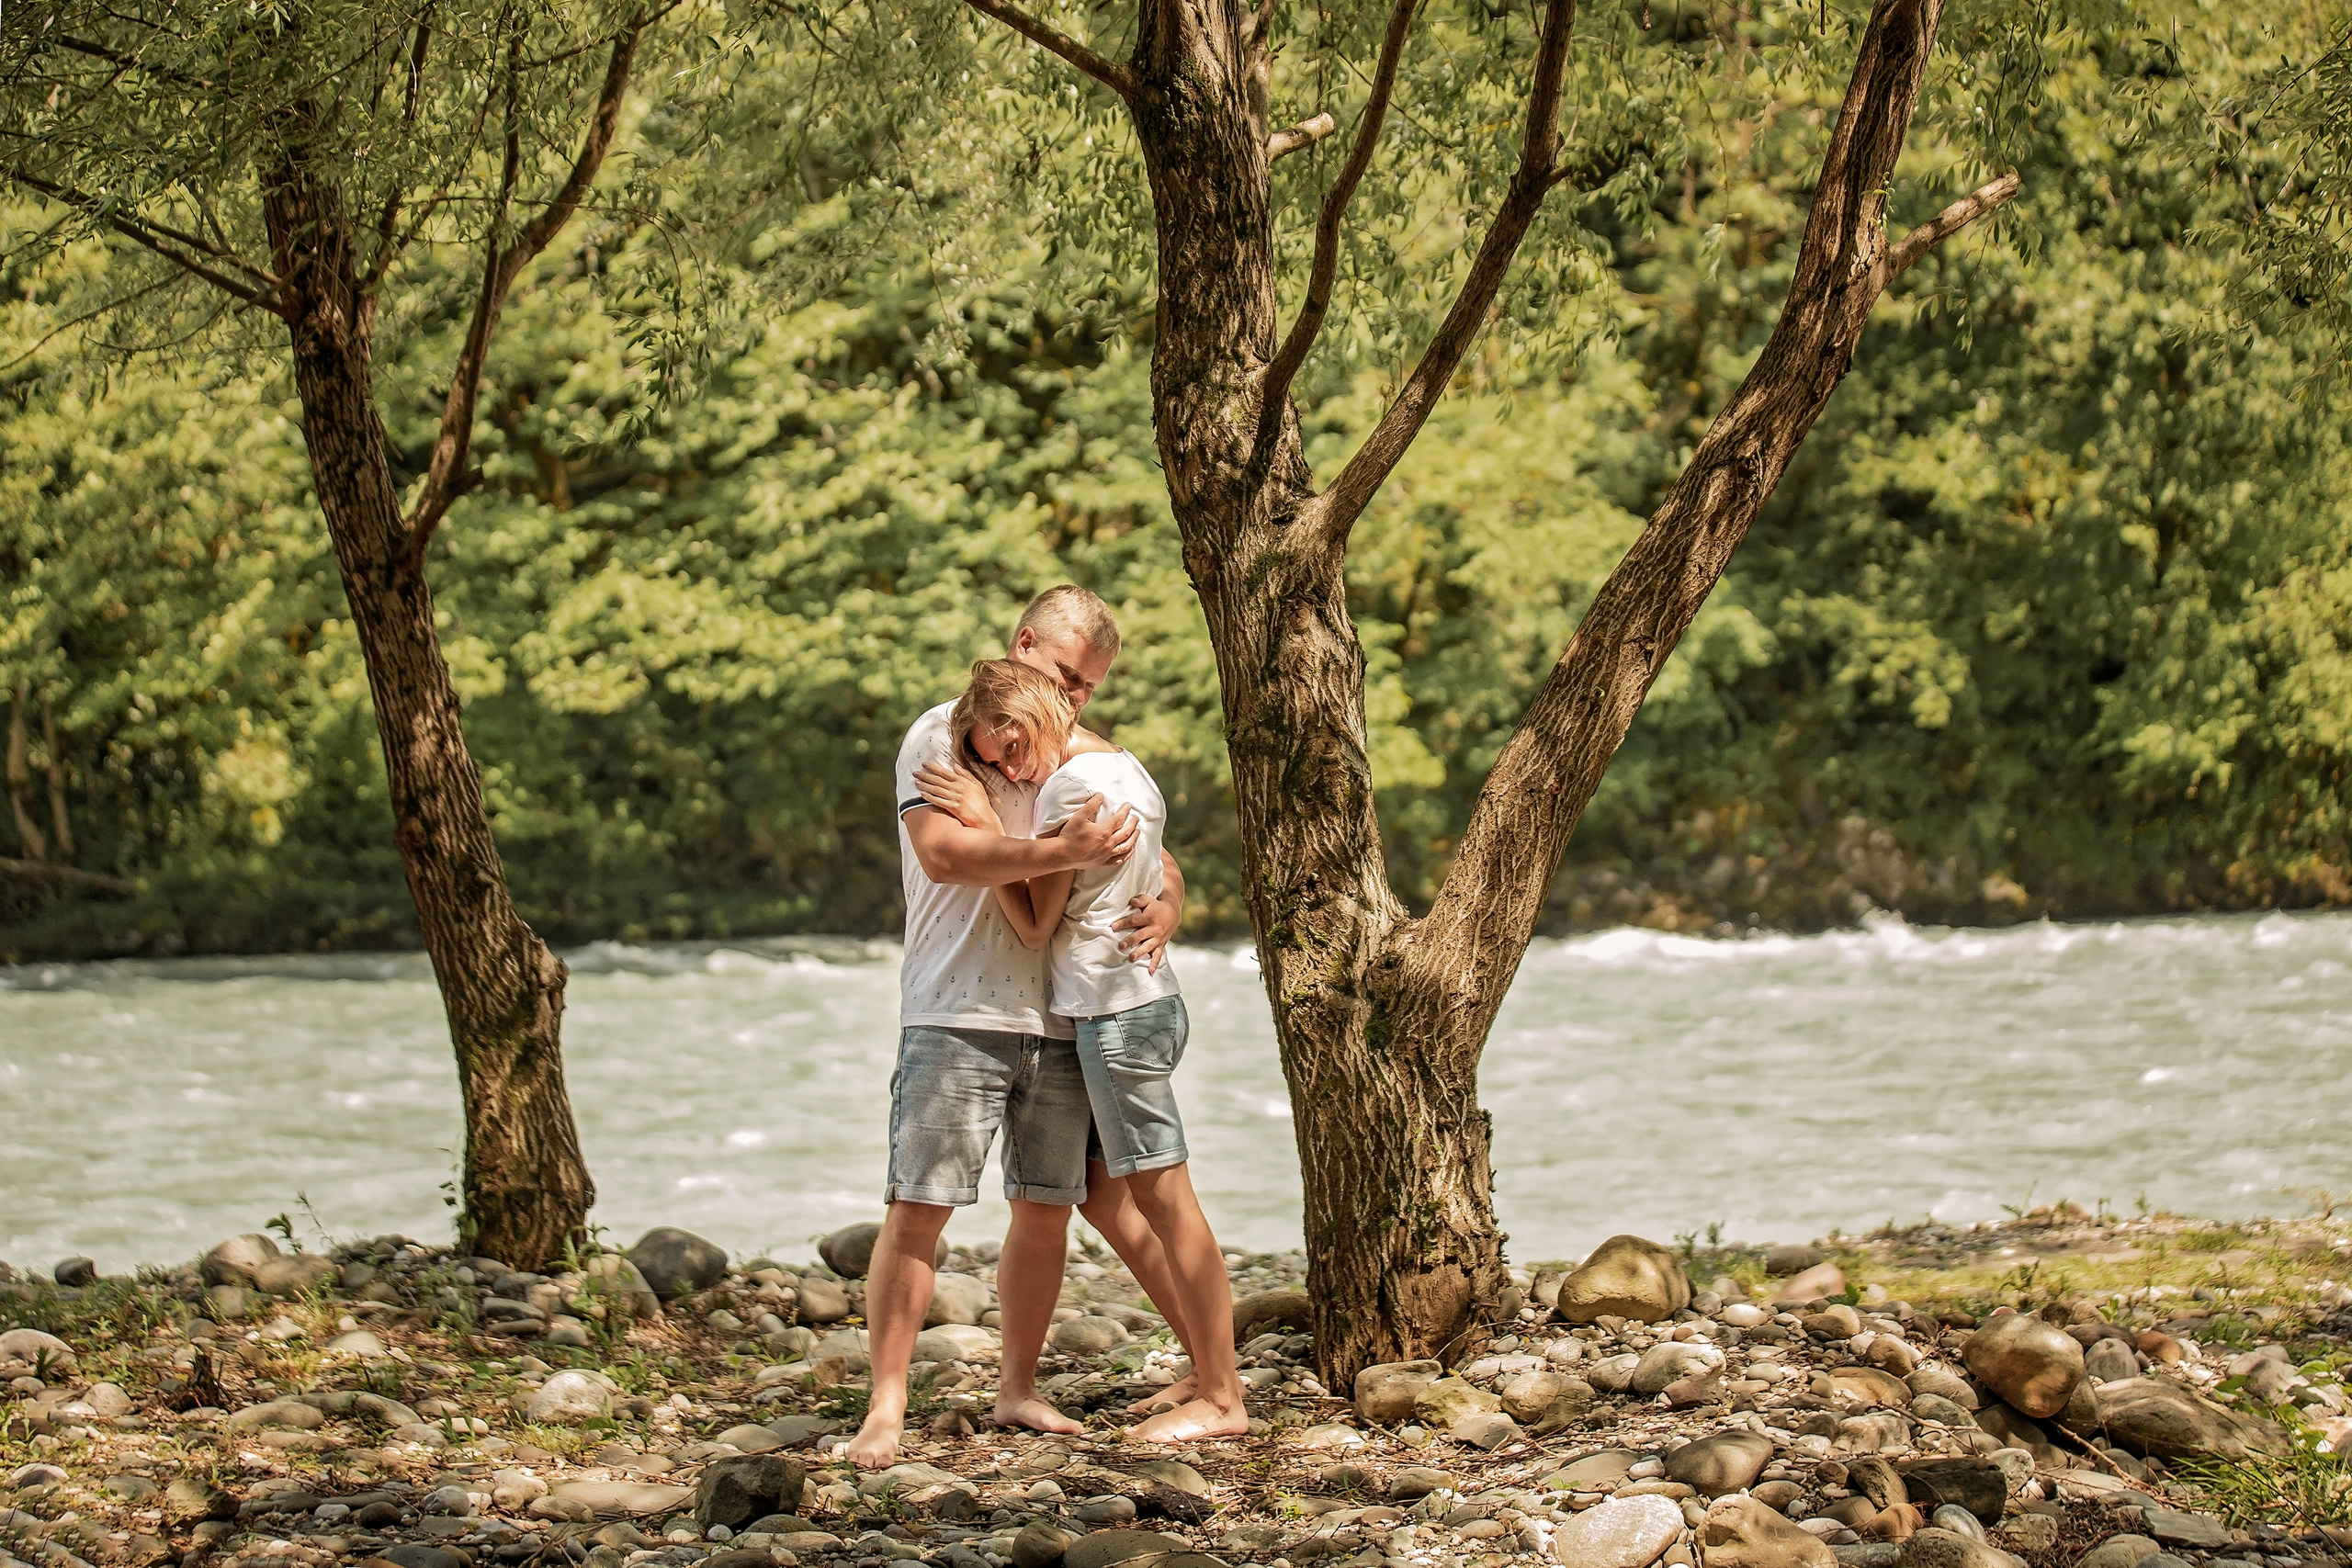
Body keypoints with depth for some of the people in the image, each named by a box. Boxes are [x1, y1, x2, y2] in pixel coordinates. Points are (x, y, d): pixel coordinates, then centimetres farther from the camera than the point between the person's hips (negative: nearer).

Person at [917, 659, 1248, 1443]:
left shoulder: (1070, 783, -14)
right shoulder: (1126, 769, 15)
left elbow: (1037, 924, -10)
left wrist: (982, 826, -8)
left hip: (1115, 1010, -10)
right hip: (1144, 998, 10)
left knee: (1163, 1200, -6)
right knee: (1109, 1197, 14)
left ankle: (1223, 1399, -2)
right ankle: (1209, 1367, 17)